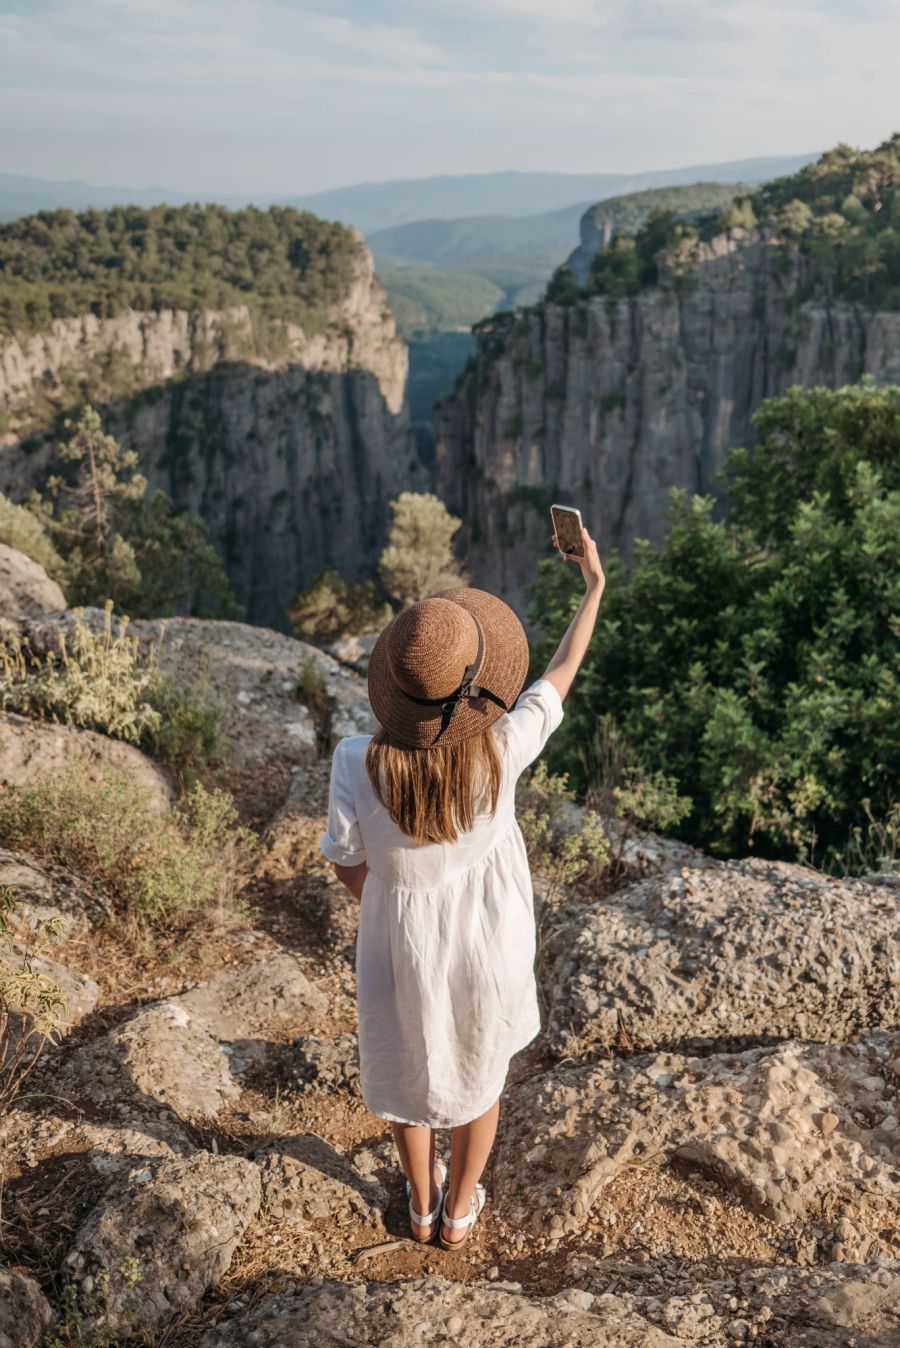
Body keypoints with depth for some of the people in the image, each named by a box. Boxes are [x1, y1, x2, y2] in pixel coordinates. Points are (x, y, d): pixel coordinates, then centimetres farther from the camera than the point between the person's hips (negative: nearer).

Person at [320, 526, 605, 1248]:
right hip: (488, 942, 0)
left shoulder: (358, 762, -31)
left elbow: (351, 866, -14)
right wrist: (594, 586, 2)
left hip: (403, 940, 0)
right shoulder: (500, 749, -31)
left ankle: (423, 1204, 52)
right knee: (481, 1066, 28)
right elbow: (561, 675, -12)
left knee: (411, 1064, 29)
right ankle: (460, 1209, 49)